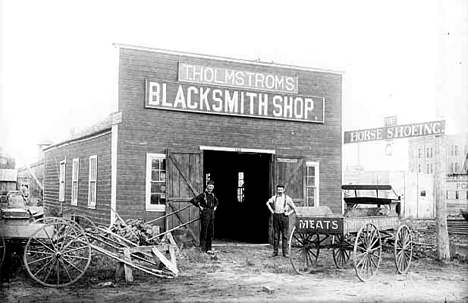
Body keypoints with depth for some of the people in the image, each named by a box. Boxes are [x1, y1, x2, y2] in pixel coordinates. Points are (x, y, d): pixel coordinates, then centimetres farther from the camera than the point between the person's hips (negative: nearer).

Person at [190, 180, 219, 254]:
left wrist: (215, 207, 17)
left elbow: (217, 201, 33)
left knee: (211, 233, 8)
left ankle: (208, 249, 16)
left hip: (212, 214, 7)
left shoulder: (213, 195, 11)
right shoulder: (203, 195, -9)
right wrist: (199, 206, -11)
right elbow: (193, 200, -16)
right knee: (204, 232, -3)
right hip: (205, 214, -7)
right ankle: (202, 248, 4)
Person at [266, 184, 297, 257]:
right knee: (275, 235, 4)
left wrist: (288, 213, -5)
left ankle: (285, 252, 1)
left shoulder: (287, 198, 0)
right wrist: (271, 210, 14)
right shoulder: (274, 197, 7)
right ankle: (275, 252, 9)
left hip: (284, 216, -2)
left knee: (284, 235, -2)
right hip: (276, 216, 2)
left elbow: (294, 208, 6)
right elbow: (268, 203, 25)